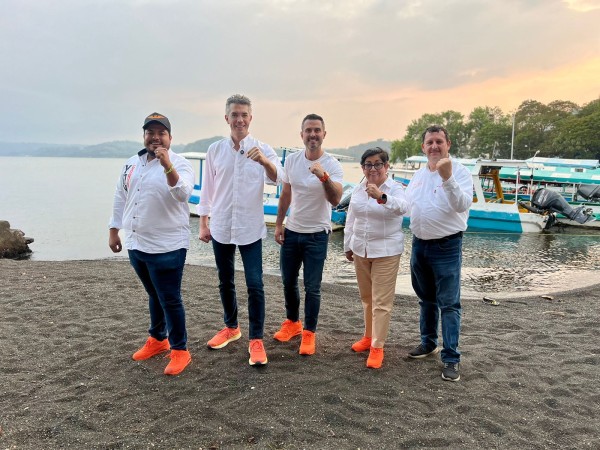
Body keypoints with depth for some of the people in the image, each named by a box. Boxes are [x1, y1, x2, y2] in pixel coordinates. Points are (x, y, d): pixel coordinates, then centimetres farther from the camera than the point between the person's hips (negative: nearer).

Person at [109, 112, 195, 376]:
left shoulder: (179, 164, -9)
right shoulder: (132, 163, 10)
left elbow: (182, 194, -27)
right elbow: (120, 198, 15)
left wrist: (167, 165, -38)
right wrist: (113, 231, 15)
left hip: (167, 247, -6)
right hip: (136, 244, 6)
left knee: (170, 300, 1)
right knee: (154, 295, 21)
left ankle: (180, 350, 15)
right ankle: (157, 339, 37)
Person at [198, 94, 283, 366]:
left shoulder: (262, 150, -3)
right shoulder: (215, 150, 3)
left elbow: (277, 179, -19)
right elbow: (207, 189, 8)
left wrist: (265, 162, -40)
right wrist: (203, 224, 6)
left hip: (250, 229, -3)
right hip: (221, 228, 3)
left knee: (255, 285, -4)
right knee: (225, 282, 16)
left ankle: (256, 340, 8)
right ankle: (231, 327, 34)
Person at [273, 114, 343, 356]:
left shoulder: (332, 165, -14)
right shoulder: (291, 160, 0)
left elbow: (335, 200, -28)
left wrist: (324, 177, -45)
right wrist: (278, 224, 8)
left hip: (316, 234, -4)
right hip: (291, 231, 5)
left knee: (312, 287, 2)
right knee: (288, 281, 15)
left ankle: (309, 333, 19)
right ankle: (292, 323, 36)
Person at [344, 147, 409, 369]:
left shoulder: (395, 188, -10)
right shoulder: (358, 189, 5)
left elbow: (401, 207, -33)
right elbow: (351, 218, 14)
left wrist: (381, 197, -50)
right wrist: (348, 245, 17)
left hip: (386, 252, -5)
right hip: (361, 249, 5)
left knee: (381, 301, -2)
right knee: (366, 297, 18)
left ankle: (377, 346, 8)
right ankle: (368, 336, 34)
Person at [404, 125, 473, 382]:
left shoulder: (459, 171, -11)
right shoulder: (418, 174, 10)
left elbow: (463, 205, -26)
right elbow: (406, 203, 22)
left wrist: (448, 178, -38)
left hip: (447, 246, -6)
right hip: (419, 244, 7)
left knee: (449, 303, -4)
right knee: (426, 299, 19)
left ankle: (451, 358, 5)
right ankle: (428, 343, 35)